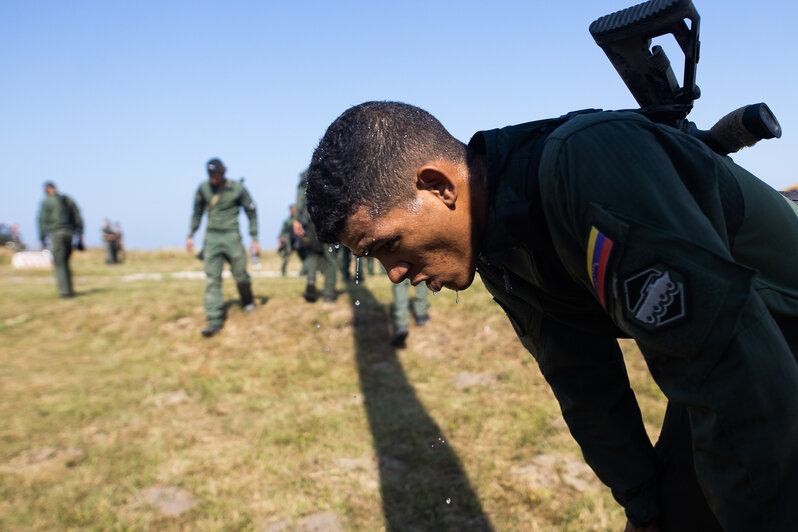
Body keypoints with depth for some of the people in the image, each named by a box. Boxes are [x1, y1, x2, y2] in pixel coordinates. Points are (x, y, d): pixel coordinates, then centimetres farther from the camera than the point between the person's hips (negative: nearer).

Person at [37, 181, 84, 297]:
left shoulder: (46, 202, -1)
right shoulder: (68, 199, 14)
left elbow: (42, 221, -5)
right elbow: (78, 217, 11)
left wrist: (43, 240, -2)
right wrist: (80, 234, 13)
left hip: (56, 233, -5)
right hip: (70, 232, 5)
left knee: (59, 264, -2)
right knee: (65, 261, 15)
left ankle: (65, 291, -7)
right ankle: (69, 289, 14)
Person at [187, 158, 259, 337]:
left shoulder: (237, 189, -3)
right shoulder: (203, 188, 5)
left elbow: (251, 212, 4)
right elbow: (197, 212, 18)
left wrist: (254, 239, 2)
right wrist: (191, 236, 16)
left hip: (231, 236, -2)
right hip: (211, 238, 2)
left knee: (240, 273, 2)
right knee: (212, 278, -6)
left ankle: (248, 302, 33)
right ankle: (214, 320, -8)